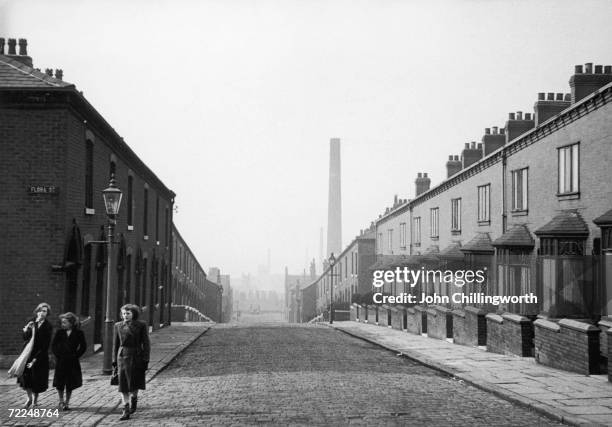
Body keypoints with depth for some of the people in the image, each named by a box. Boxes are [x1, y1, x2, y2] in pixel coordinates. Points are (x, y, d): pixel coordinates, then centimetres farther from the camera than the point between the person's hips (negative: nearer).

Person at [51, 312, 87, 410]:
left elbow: (83, 347, 1)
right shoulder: (59, 333, 3)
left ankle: (67, 402, 17)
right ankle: (61, 401, 18)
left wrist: (76, 355, -5)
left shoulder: (78, 333, -2)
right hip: (60, 362, 1)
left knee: (70, 384, 5)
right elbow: (53, 346, 6)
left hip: (72, 362, -1)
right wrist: (57, 355, -4)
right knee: (59, 383, 3)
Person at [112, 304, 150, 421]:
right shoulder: (118, 326, 7)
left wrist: (146, 360, -8)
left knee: (134, 384, 2)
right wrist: (114, 360, 9)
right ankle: (125, 410, 1)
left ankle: (134, 398, 34)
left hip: (136, 357, -2)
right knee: (123, 385, -2)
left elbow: (146, 344, -2)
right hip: (122, 357, 2)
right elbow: (115, 344, 11)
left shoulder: (141, 325, -2)